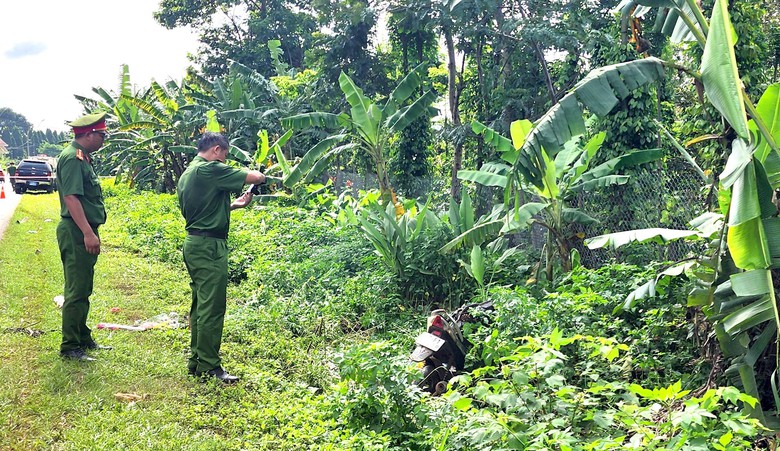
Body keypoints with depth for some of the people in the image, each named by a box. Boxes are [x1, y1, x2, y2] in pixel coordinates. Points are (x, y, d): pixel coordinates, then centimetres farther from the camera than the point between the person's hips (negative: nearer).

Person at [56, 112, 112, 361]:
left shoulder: (82, 157, 16)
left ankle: (83, 338, 28)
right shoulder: (72, 158, -15)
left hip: (84, 232, 10)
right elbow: (70, 197, -24)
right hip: (76, 233, -10)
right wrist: (88, 233, -29)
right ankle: (69, 347, 1)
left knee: (83, 290, 17)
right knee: (76, 291, -5)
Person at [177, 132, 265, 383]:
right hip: (209, 246, -10)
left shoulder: (187, 174, 17)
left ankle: (196, 361, 22)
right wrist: (261, 175, 9)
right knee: (212, 308, -6)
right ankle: (209, 367, -1)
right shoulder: (210, 169, -14)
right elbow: (254, 177, -14)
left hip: (193, 243, 10)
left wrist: (235, 204, 22)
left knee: (201, 305, 15)